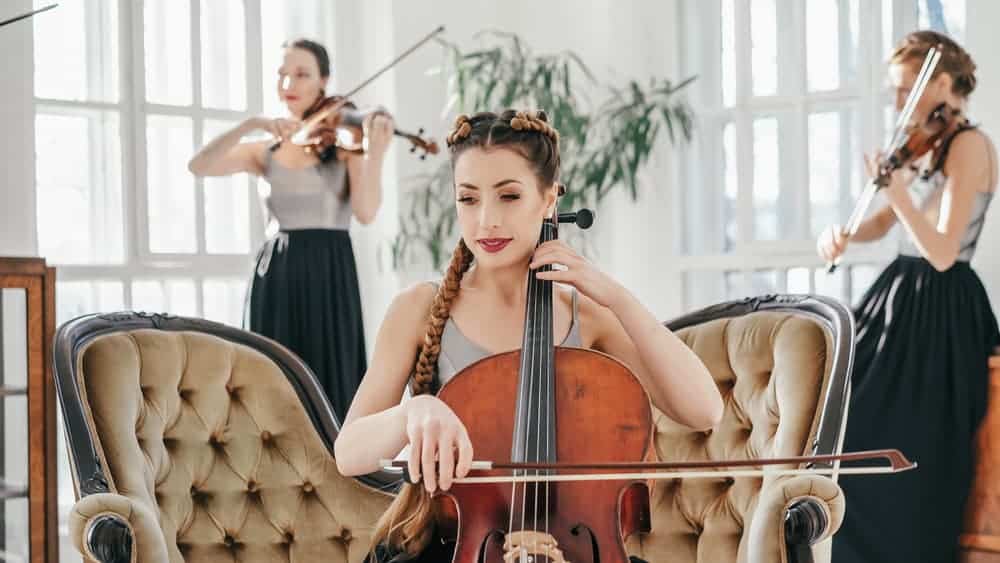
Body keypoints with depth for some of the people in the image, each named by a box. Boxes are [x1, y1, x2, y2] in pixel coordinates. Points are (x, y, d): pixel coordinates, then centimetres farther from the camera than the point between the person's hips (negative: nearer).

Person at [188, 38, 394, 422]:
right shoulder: (264, 152, 11)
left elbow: (366, 212, -11)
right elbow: (199, 167, -5)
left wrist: (376, 152, -24)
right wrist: (251, 124, -15)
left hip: (328, 275, -3)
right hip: (275, 276, 3)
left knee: (328, 392, -5)